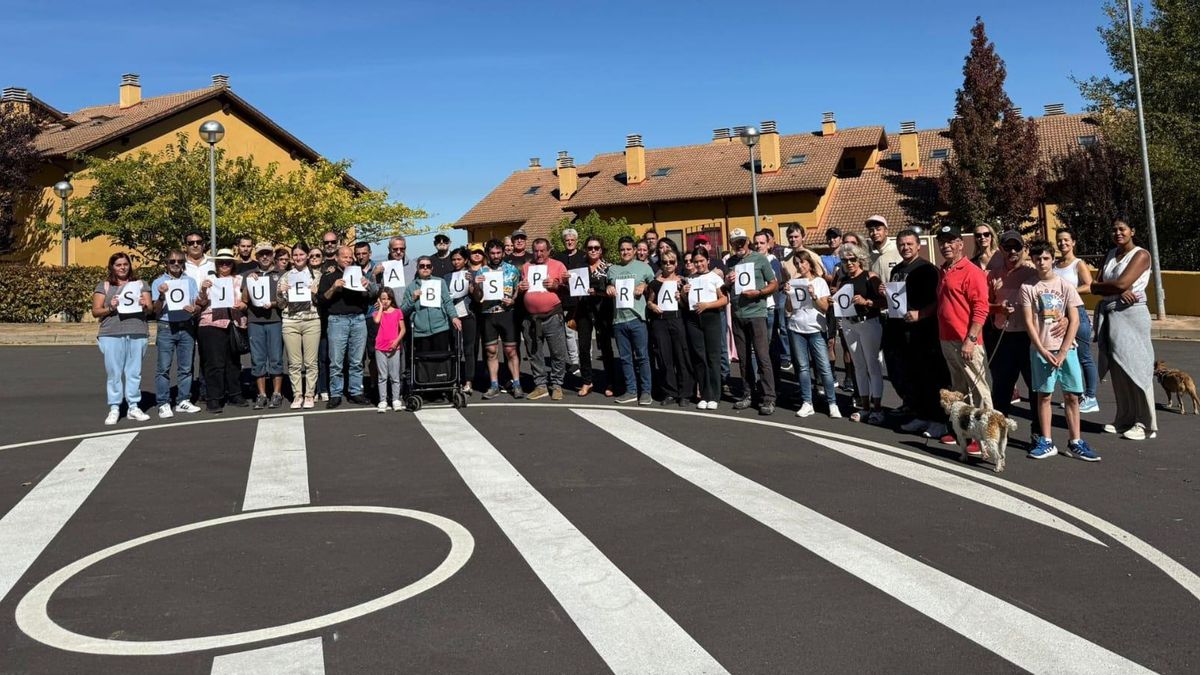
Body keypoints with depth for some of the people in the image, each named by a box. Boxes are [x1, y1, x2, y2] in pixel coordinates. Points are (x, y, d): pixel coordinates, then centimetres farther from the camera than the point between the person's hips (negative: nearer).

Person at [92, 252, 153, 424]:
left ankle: (134, 407, 9)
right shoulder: (104, 286, 10)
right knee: (113, 372, -1)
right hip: (111, 335, -1)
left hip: (137, 334, 1)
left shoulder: (139, 284, 15)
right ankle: (114, 409, 4)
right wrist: (110, 308, -12)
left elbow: (150, 307, 10)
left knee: (134, 372, 3)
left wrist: (144, 305, -12)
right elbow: (95, 311, 6)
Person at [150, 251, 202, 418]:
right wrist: (162, 296, -18)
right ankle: (163, 404, 1)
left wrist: (194, 309, -13)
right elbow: (156, 310, 0)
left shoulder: (190, 281, 12)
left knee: (185, 367, 6)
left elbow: (197, 304, 10)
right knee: (164, 368, -3)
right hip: (166, 328, -2)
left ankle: (183, 401, 14)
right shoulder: (158, 283, 4)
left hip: (187, 327, 3)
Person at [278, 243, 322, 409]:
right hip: (290, 322, 1)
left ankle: (310, 395, 7)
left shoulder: (316, 274, 8)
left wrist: (316, 293, -10)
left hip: (312, 321, -1)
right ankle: (297, 395, 10)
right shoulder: (285, 277, 12)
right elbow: (281, 304, 12)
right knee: (294, 363, 1)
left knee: (311, 361, -1)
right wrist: (280, 292, -6)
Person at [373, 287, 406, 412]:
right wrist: (381, 308, -5)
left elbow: (402, 329, 2)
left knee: (395, 376, 4)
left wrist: (397, 340, -13)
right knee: (382, 376, 3)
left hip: (394, 348, 0)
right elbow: (377, 321, -17)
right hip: (380, 348, 1)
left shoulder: (398, 312, 4)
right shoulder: (378, 312, 6)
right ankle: (382, 401, 6)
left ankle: (396, 400, 11)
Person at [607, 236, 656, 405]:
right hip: (618, 319, 3)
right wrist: (609, 289, 5)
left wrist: (644, 286, -8)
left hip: (637, 318, -3)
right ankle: (631, 391, 14)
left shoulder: (643, 267, 6)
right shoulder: (612, 269, 14)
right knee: (625, 358, 7)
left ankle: (646, 391, 5)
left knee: (642, 357, -1)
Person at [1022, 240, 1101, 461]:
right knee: (1044, 395, 3)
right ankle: (1046, 443, 11)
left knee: (1072, 396, 2)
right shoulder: (1028, 288, 0)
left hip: (1066, 348, 1)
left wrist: (1063, 351, -9)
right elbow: (1029, 323, -2)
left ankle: (1075, 443, 11)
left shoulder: (1065, 285, 1)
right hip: (1040, 349, -1)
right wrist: (1043, 352, -10)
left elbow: (1074, 320, -2)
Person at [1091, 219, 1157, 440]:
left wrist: (1098, 285, 0)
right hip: (1109, 315, 6)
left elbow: (1121, 283, -17)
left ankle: (1145, 424, 3)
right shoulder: (1110, 254, 14)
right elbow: (1096, 288, 5)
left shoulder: (1141, 255, -5)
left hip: (1131, 315, -6)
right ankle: (1124, 420, 17)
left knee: (1135, 368, -5)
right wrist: (1119, 292, -12)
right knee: (1118, 369, 8)